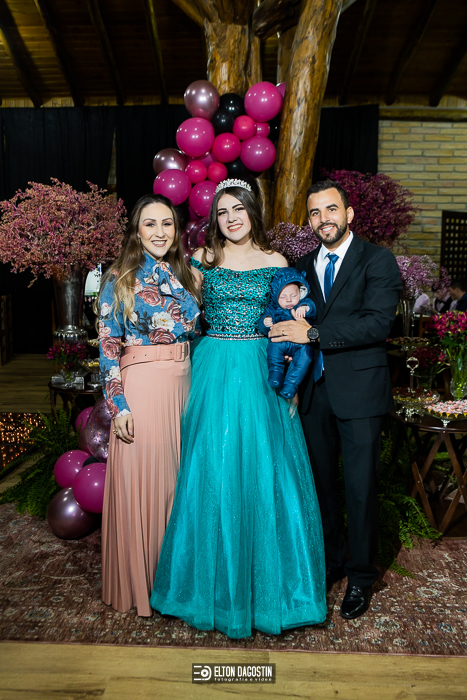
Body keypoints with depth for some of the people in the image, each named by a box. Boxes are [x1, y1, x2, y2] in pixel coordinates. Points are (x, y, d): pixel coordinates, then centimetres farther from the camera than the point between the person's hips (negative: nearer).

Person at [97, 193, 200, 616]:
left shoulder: (184, 276, 10)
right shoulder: (119, 279, -4)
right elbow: (108, 347, -8)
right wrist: (118, 405, -13)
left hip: (182, 386, 5)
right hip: (140, 387, -5)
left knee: (176, 479, 14)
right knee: (139, 482, 4)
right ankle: (137, 582, 25)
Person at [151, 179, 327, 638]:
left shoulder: (275, 263, 7)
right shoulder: (202, 260, 6)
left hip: (260, 372, 0)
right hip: (214, 371, 0)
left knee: (263, 472, 3)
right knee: (211, 473, 4)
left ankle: (264, 579, 25)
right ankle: (216, 581, 24)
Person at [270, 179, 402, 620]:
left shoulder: (377, 260, -4)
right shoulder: (303, 267, 12)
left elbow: (378, 322, -17)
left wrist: (313, 333, -21)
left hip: (359, 390, -4)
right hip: (314, 390, 5)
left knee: (360, 487, 4)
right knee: (322, 482, 14)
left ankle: (361, 576, 24)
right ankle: (331, 561, 34)